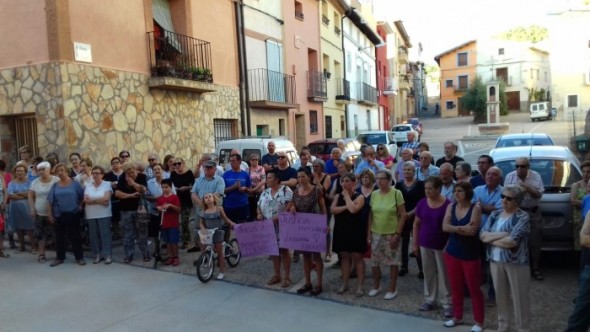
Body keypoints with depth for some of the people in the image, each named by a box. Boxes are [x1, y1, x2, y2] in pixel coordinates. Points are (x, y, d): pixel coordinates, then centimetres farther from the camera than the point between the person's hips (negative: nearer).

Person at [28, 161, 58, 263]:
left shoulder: (57, 180, -7)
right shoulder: (35, 182, 4)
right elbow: (30, 196, 9)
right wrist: (32, 209, 0)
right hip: (40, 213, 3)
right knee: (40, 234, 5)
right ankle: (41, 254, 15)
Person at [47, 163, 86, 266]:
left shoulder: (75, 183, -4)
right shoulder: (55, 186, 4)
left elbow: (83, 197, 1)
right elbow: (50, 201, 4)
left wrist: (80, 206, -3)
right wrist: (49, 214, 0)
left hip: (73, 214, -3)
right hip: (58, 215, 3)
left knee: (75, 236, 2)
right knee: (59, 237, 11)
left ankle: (79, 257, 11)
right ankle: (59, 258, 23)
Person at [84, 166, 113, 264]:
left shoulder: (107, 184, -2)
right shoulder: (88, 186, 8)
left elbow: (106, 198, -15)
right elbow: (86, 200, -4)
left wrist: (92, 200, -9)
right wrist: (100, 201, -13)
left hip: (104, 214, -4)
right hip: (91, 215, 4)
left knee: (105, 234, -3)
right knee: (94, 235, 7)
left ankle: (107, 255, 1)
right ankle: (98, 255, 16)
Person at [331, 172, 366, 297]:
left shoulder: (359, 197, -7)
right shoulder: (338, 196, 7)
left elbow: (353, 209, -25)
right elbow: (333, 209, -8)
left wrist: (346, 195, -14)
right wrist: (346, 206, -18)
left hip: (355, 231, -4)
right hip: (341, 231, 4)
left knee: (357, 257, 1)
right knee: (344, 257, 11)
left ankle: (360, 285, 7)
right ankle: (344, 283, 22)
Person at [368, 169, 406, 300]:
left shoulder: (396, 193, -10)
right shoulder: (374, 194, 3)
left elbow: (403, 215, -9)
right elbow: (371, 215, 9)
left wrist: (398, 234, -12)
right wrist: (369, 232, 5)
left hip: (392, 234, -4)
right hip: (376, 233, 4)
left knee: (393, 261, 7)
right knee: (374, 261, 10)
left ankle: (392, 289, 23)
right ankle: (376, 286, 30)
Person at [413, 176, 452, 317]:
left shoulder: (448, 205, -13)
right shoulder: (422, 203, -1)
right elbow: (416, 224, 6)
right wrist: (415, 243, 6)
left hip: (442, 245, -4)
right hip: (425, 244, 4)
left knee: (443, 274, 4)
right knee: (428, 273, 14)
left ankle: (447, 303, 14)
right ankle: (430, 299, 27)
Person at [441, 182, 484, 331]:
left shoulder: (475, 208, -12)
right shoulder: (451, 207, 2)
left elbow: (472, 231, -23)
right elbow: (444, 227, -9)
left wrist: (455, 228, -14)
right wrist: (463, 228, -19)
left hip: (470, 255, -5)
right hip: (452, 252, 5)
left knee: (474, 288, 4)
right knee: (455, 287, 15)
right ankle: (457, 317, 31)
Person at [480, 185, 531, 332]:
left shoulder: (522, 217, -11)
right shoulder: (495, 214, 6)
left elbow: (512, 241, -22)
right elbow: (482, 235, -3)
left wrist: (491, 239, -9)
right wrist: (501, 235, -16)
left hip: (516, 262, -5)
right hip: (495, 261, 5)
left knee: (519, 298, 6)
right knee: (500, 296, 17)